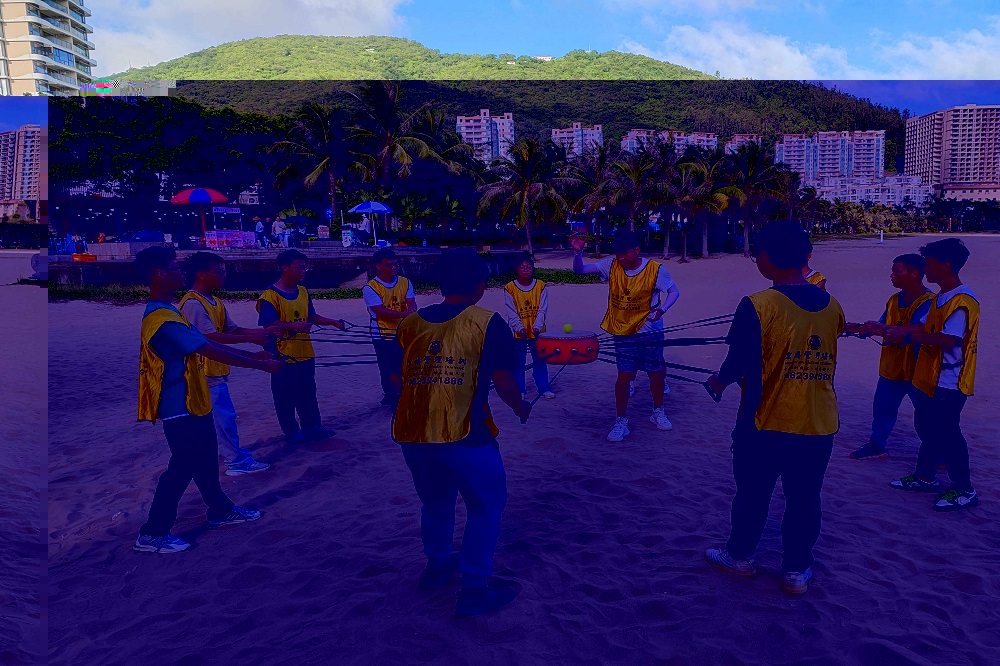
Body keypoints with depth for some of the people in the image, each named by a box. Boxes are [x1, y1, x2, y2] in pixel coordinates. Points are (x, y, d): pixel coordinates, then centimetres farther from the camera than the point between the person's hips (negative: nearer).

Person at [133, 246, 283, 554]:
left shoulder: (167, 312, 9)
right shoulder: (163, 319, -24)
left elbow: (208, 345, 14)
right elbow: (214, 352, -25)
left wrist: (253, 356, 12)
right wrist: (261, 365, -19)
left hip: (192, 404, 10)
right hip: (181, 409, -10)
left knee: (206, 461, 20)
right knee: (182, 468, 0)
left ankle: (220, 511, 35)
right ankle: (152, 534, 13)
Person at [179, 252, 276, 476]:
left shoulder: (216, 303, 10)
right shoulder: (192, 304, -19)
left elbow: (232, 329, 8)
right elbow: (212, 336, -25)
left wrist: (261, 331, -7)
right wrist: (251, 338, -25)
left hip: (216, 371, 9)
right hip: (206, 373, -9)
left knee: (208, 419, 17)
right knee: (225, 417, -3)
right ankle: (239, 462, 6)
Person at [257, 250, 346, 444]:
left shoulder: (303, 292, 9)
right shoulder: (270, 295, -14)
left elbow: (313, 317, 15)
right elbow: (268, 324, -20)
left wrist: (334, 322, 1)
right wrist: (294, 326, -32)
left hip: (305, 353, 7)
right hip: (283, 355, -7)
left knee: (308, 393, 14)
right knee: (286, 395, 6)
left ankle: (311, 426, 26)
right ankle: (291, 431, 19)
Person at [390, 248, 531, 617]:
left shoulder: (410, 324, 7)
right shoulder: (487, 324, -5)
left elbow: (396, 378, 11)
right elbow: (504, 382, -5)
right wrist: (520, 408, 15)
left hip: (411, 433, 6)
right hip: (464, 435, -5)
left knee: (435, 502, 27)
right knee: (485, 508, 14)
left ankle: (437, 566, 45)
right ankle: (473, 591, 16)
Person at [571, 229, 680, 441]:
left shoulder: (655, 270, -13)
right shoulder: (611, 265, -7)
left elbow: (673, 292, -2)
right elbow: (579, 270, -5)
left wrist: (662, 309, -21)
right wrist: (578, 252, -26)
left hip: (650, 331, -1)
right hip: (623, 332, 1)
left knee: (656, 374, 11)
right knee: (624, 376, -1)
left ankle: (658, 412, 35)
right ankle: (621, 422, 10)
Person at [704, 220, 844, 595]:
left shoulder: (758, 306, -19)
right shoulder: (832, 306, -1)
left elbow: (739, 365, -15)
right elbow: (824, 359, 11)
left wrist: (719, 382, 6)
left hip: (765, 424, -4)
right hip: (820, 424, 4)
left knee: (752, 494, 15)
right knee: (804, 499, 15)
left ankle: (740, 555, 32)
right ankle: (797, 571, 26)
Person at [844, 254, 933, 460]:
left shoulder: (928, 302, -17)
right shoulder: (894, 300, 8)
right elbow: (881, 327, 9)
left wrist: (885, 330, -43)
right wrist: (860, 329, -9)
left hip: (916, 370, -7)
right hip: (890, 368, 7)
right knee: (882, 408, 14)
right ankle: (877, 445, 27)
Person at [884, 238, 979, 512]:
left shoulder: (963, 301, -20)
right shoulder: (941, 298, 12)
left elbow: (950, 339, -28)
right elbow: (925, 327, 15)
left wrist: (906, 336, -26)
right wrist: (885, 329, 8)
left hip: (948, 384, -10)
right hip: (928, 379, 10)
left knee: (947, 434, -2)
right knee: (926, 428, 17)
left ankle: (964, 490, 11)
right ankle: (925, 477, 31)